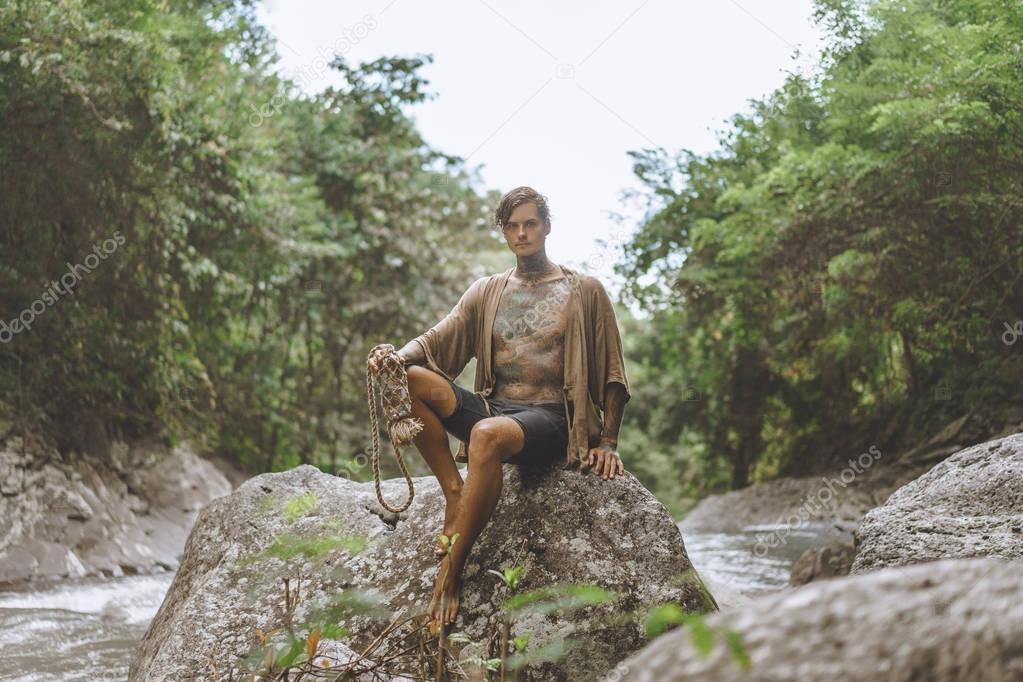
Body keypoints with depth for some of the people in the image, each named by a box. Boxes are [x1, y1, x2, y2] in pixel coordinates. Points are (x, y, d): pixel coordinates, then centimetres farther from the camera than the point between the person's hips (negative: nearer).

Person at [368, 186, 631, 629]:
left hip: (549, 420, -5)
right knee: (407, 379, -19)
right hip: (491, 408, 5)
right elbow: (437, 340, 5)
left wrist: (608, 442, -4)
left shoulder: (584, 291, 8)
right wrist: (398, 356, -18)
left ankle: (451, 571, -35)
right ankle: (454, 492, -18)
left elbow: (612, 373, 7)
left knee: (488, 434, -40)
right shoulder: (486, 292, 17)